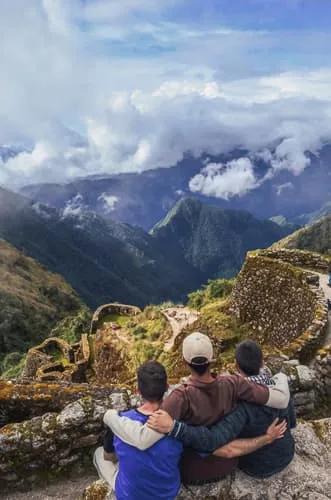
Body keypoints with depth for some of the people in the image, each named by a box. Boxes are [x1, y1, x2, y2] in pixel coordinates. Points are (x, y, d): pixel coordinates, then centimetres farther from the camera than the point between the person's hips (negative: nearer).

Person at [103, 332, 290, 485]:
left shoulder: (182, 397, -41)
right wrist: (282, 379, -3)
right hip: (227, 463, 3)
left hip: (194, 472, -3)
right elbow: (281, 400, -25)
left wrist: (111, 416, -32)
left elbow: (143, 439, -49)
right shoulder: (232, 383, -31)